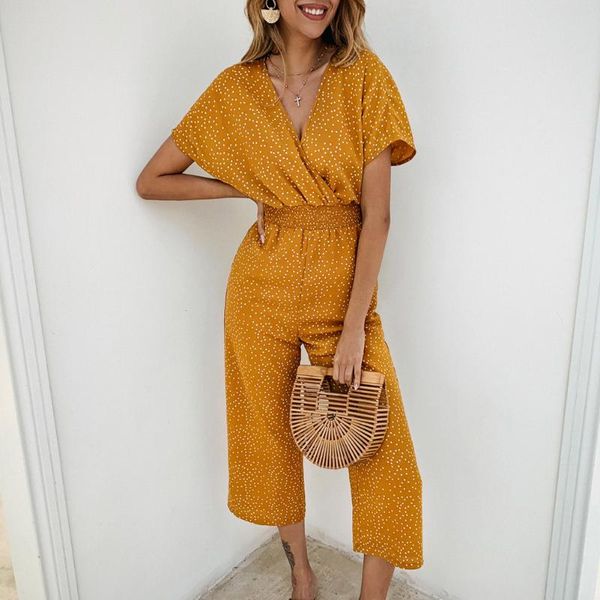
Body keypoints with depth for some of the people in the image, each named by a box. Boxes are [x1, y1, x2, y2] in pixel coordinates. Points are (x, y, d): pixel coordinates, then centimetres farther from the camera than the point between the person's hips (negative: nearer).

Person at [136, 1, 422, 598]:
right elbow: (150, 181, 7)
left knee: (385, 454, -1)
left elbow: (376, 215, -8)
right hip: (264, 286, 1)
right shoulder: (235, 89, 0)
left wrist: (355, 324, -12)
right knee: (273, 438, 14)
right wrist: (247, 187, -3)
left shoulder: (365, 77, -3)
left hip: (345, 284, 0)